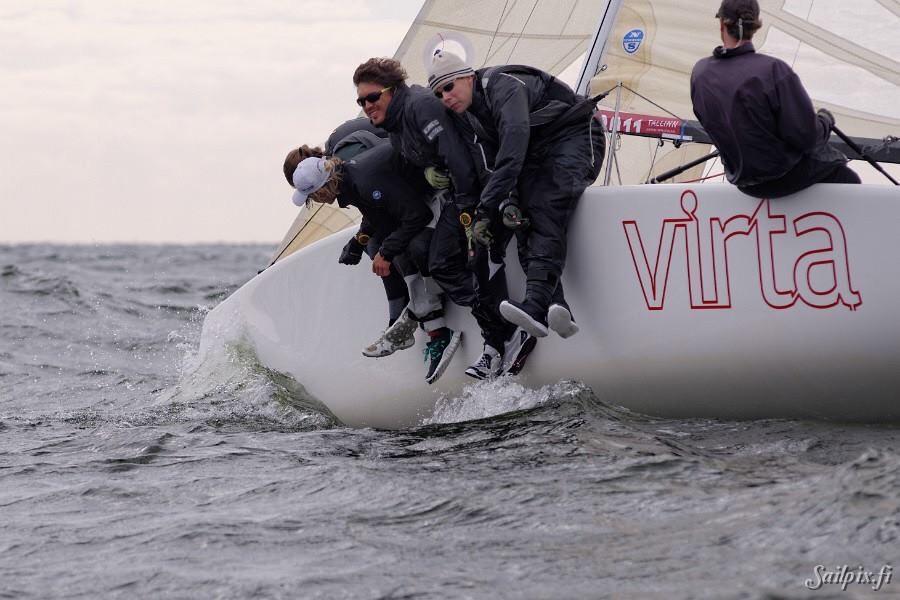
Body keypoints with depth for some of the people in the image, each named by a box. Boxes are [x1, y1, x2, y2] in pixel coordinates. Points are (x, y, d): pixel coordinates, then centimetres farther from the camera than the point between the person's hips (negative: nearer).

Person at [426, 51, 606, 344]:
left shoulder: (501, 85, -24)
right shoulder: (467, 114, 4)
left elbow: (513, 146, -35)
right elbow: (494, 159, 0)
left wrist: (486, 207, -38)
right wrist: (506, 199, -23)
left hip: (575, 136, -8)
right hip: (536, 155, 8)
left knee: (547, 212, -31)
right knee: (526, 217, -18)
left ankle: (536, 303, -50)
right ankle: (556, 310, -36)